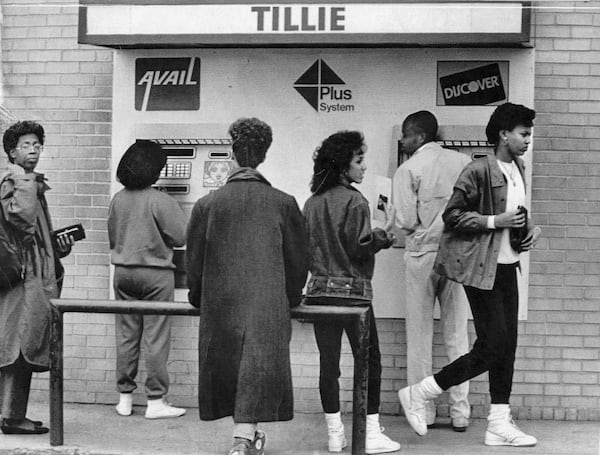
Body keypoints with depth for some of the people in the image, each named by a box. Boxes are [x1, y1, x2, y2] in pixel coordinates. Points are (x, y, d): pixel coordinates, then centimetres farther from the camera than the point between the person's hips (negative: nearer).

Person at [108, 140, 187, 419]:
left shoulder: (118, 200, 2)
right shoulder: (161, 201, -14)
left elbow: (112, 237, 12)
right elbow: (180, 238, -10)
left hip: (123, 272, 5)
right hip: (155, 273, -5)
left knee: (126, 335, 11)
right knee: (156, 338, 0)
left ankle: (125, 398, 16)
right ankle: (155, 401, 2)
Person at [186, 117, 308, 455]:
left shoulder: (207, 204, 0)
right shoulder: (283, 203, -2)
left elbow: (194, 259, 7)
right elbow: (298, 260, 4)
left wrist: (199, 298, 22)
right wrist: (290, 299, 19)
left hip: (220, 304, 2)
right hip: (268, 304, -2)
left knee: (229, 369, 15)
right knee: (259, 368, -1)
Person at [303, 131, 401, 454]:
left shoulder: (312, 202, 8)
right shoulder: (354, 201, -11)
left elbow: (304, 247, 12)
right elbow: (360, 247, -15)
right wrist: (386, 230, -4)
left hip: (319, 290, 6)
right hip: (352, 291, -6)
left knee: (328, 362, 6)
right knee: (368, 360, 3)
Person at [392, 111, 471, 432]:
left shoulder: (409, 170, -7)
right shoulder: (463, 162, 3)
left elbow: (406, 222, -11)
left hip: (422, 254, -3)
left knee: (420, 338, 7)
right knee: (457, 336, 9)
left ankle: (423, 412, 9)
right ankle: (460, 413, 10)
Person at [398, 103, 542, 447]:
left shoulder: (518, 169, 11)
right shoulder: (479, 171, -15)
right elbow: (452, 215, -15)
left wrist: (531, 227, 5)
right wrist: (494, 221, -20)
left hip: (507, 266, 9)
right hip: (482, 268, -9)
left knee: (507, 345, 8)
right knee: (492, 347, -8)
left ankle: (500, 424, 15)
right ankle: (418, 394, 5)